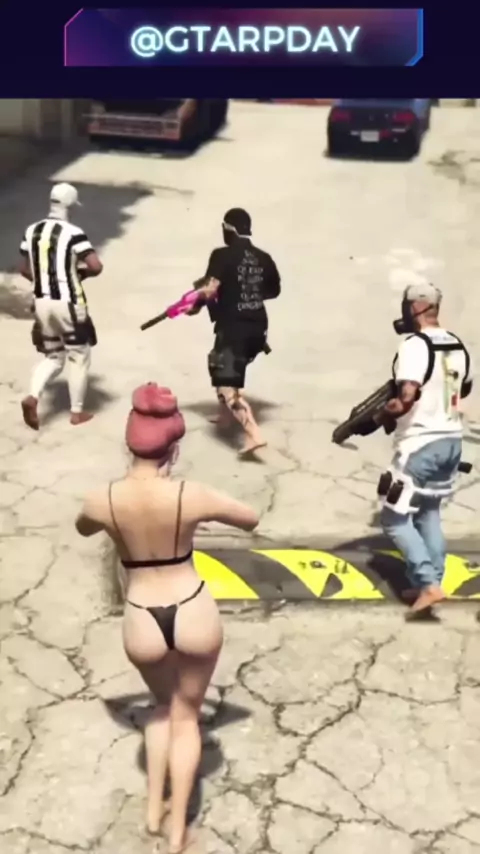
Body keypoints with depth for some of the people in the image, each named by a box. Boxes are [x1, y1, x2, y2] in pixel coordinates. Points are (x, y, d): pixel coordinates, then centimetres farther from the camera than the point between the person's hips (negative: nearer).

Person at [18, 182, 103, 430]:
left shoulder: (31, 231, 5)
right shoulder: (73, 233, -14)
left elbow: (24, 269, 11)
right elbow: (96, 266, -19)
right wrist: (79, 273, 1)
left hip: (41, 302, 6)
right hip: (68, 303, -6)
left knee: (53, 357, 18)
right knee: (79, 357, 10)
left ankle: (32, 397, -5)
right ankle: (77, 412, 15)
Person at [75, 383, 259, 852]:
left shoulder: (102, 500, -13)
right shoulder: (192, 495, -17)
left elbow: (83, 528, 13)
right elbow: (252, 519, 1)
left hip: (141, 625, 2)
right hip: (195, 616, -1)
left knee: (162, 706, 31)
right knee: (186, 715, 21)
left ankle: (153, 809, 33)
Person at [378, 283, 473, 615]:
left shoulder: (415, 345, -17)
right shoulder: (457, 346, 8)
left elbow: (407, 398, -27)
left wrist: (378, 416, -12)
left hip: (421, 446, -8)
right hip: (452, 441, 8)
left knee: (395, 519, 1)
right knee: (428, 512, 20)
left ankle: (429, 584, -8)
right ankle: (431, 581, 20)